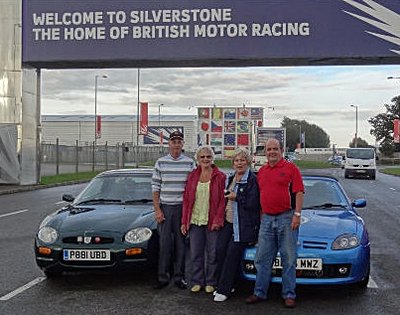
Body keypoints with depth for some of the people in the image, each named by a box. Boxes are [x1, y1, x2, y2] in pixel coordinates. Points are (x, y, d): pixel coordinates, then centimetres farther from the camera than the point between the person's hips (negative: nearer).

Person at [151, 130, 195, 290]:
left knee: (181, 243, 6)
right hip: (165, 207, 0)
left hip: (183, 207, 0)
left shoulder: (190, 163, 3)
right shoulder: (161, 162, 5)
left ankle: (179, 277, 15)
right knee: (164, 244, 2)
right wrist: (157, 210, -3)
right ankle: (163, 277, 11)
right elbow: (155, 187, 4)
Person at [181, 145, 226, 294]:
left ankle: (211, 282, 18)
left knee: (212, 254, 5)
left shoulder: (220, 177, -1)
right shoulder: (192, 176, 9)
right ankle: (197, 282, 20)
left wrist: (218, 220, -12)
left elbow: (222, 200, -4)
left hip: (212, 222, -3)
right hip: (194, 221, 3)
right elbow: (186, 199, 9)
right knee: (195, 254, 8)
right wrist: (184, 221, 4)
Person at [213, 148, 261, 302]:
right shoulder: (230, 178, 17)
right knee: (220, 250, -3)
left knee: (232, 253, -8)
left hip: (244, 224, -7)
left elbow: (253, 203, -14)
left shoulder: (252, 180, -8)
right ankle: (226, 285, 12)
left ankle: (224, 290, -1)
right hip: (228, 221, 7)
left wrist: (236, 197, -10)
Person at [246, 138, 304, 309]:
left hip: (286, 218, -5)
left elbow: (299, 192, -7)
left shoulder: (290, 168, -1)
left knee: (289, 259, 1)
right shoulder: (261, 171, 15)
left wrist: (297, 214, -14)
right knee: (262, 259, 7)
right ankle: (260, 293, 16)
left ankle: (289, 295, 10)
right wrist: (260, 217, 14)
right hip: (266, 219, 5)